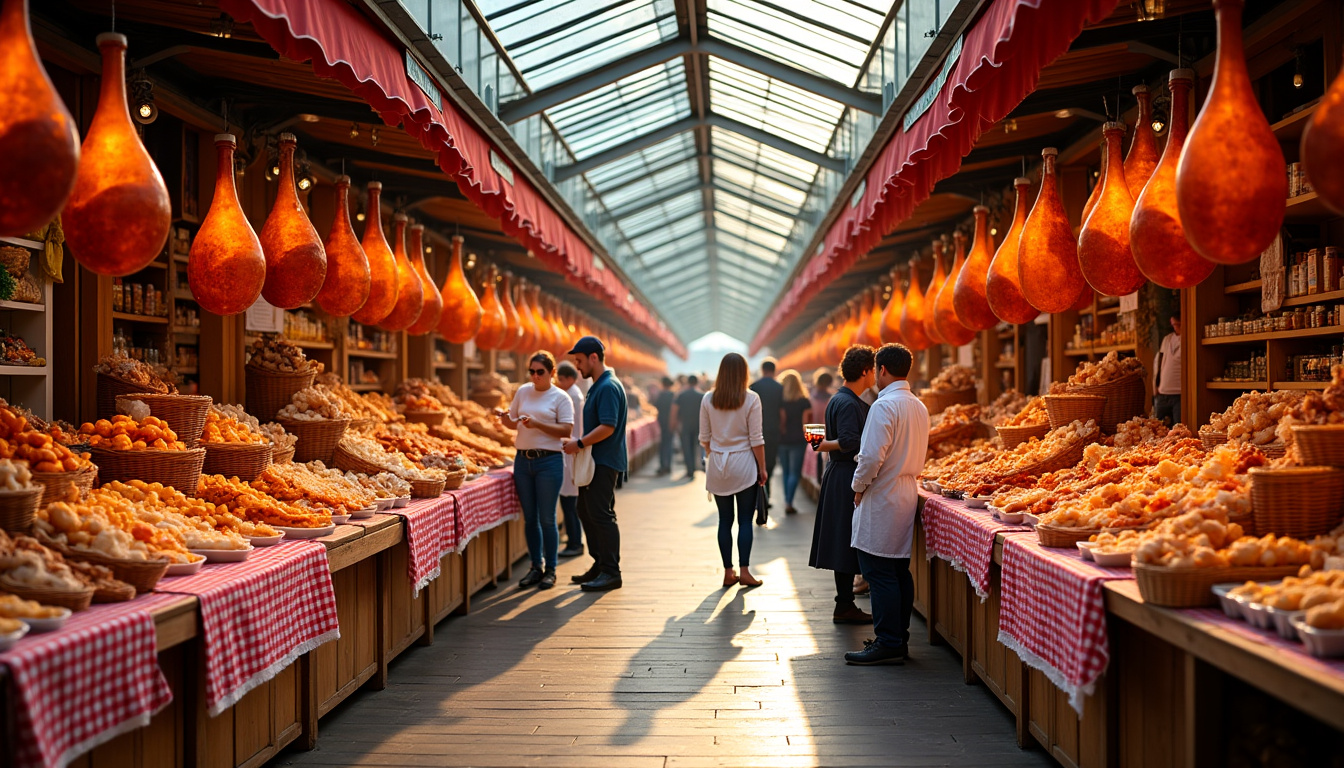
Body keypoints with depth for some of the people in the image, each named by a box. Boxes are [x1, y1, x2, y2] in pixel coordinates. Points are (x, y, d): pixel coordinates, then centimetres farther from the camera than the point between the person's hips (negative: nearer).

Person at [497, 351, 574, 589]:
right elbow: (513, 422, 18)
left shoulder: (560, 397, -3)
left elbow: (566, 430, -10)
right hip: (523, 460, 5)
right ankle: (536, 567, 21)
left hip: (548, 462, -4)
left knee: (547, 519, -1)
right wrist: (506, 420, -4)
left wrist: (538, 424, -19)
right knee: (530, 518, 9)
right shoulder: (523, 392, 10)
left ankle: (550, 570, 10)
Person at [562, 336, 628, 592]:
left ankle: (611, 573, -1)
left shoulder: (608, 387, -17)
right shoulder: (597, 386, 15)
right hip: (594, 461, 11)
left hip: (605, 462, -11)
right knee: (586, 511, 14)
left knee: (601, 514, -7)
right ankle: (600, 565, 23)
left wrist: (579, 444, -18)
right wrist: (580, 445, 15)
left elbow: (607, 427, -24)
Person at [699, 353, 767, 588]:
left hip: (717, 465, 3)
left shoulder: (708, 399, 0)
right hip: (743, 463, -3)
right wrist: (762, 468, 1)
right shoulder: (751, 399, -8)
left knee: (724, 520, 7)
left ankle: (728, 572, 10)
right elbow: (756, 439, -8)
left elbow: (704, 437, 5)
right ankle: (744, 571, 3)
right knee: (745, 520, 4)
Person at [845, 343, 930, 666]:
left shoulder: (884, 405, -16)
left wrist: (859, 486, -7)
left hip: (882, 499, -9)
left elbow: (872, 456, -21)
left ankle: (888, 645, -2)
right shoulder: (919, 407, 11)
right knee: (899, 572, 13)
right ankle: (899, 639, 19)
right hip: (907, 494, 9)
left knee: (879, 573, -4)